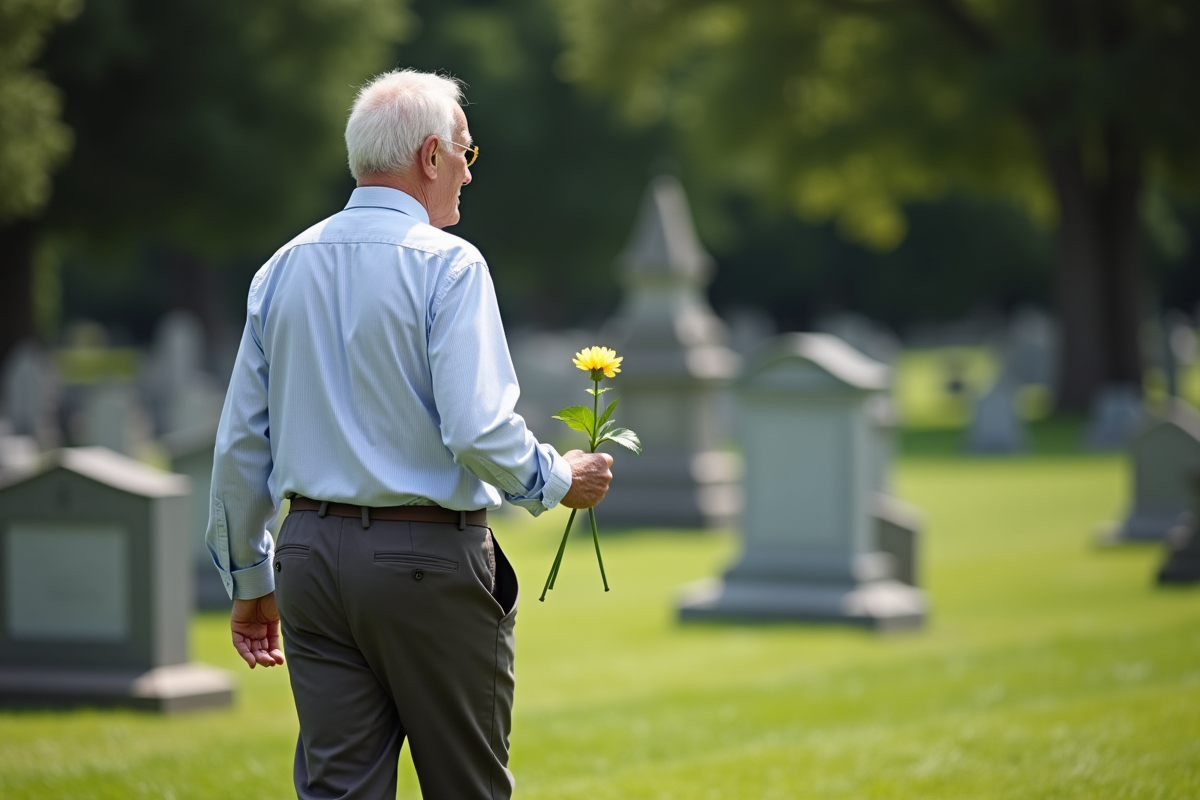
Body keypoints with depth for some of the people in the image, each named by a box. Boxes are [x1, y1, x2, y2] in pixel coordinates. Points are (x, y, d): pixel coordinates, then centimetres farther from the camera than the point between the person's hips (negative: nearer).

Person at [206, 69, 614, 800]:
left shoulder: (283, 270, 9)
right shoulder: (446, 265, -10)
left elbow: (240, 444, 11)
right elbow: (480, 430, -19)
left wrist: (249, 581, 19)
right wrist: (559, 480, 0)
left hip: (312, 554, 5)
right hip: (428, 557, -5)